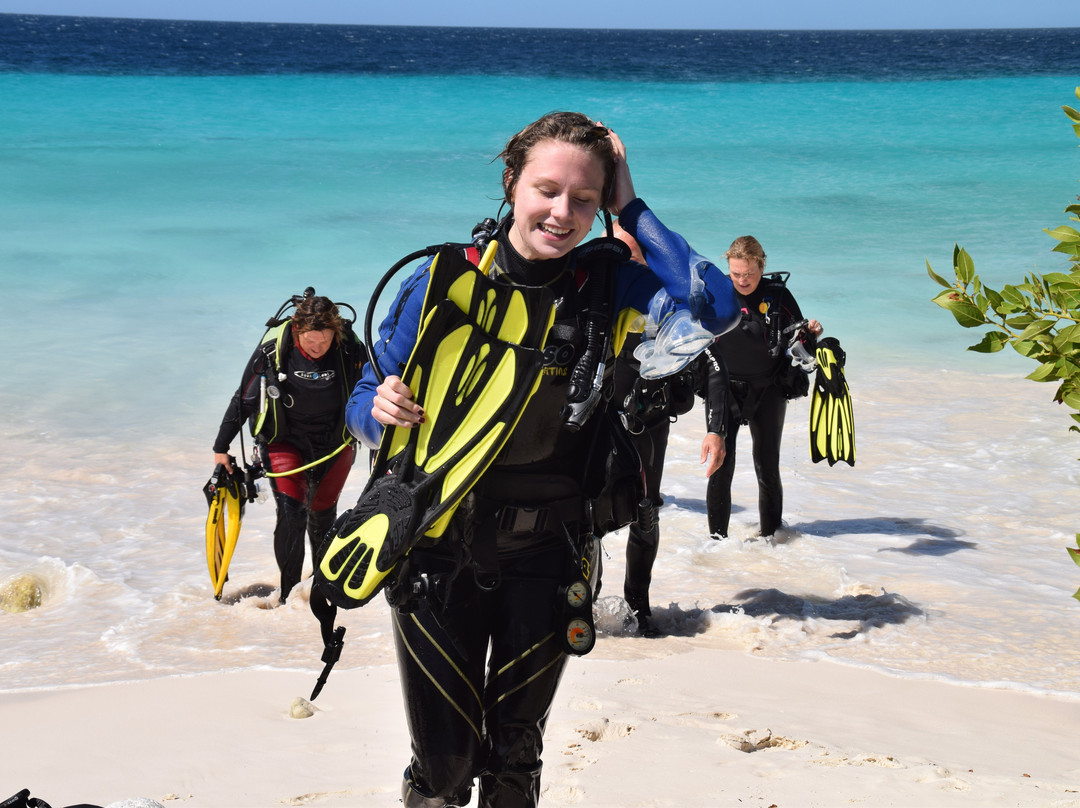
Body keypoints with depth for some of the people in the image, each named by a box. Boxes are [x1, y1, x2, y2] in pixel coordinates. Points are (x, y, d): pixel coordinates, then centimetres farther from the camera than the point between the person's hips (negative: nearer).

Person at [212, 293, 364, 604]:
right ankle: (288, 593, -6)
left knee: (322, 512, 13)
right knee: (291, 512, -16)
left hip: (335, 443, 2)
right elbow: (243, 400, -5)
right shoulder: (272, 348, -18)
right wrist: (221, 447, 1)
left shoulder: (349, 347, -16)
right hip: (285, 442, -2)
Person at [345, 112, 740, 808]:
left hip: (545, 558, 1)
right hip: (439, 548, -1)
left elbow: (716, 309, -24)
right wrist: (382, 409, -24)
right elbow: (364, 404, 1)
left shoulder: (605, 287, -6)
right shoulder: (441, 279, -7)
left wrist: (630, 208, -17)